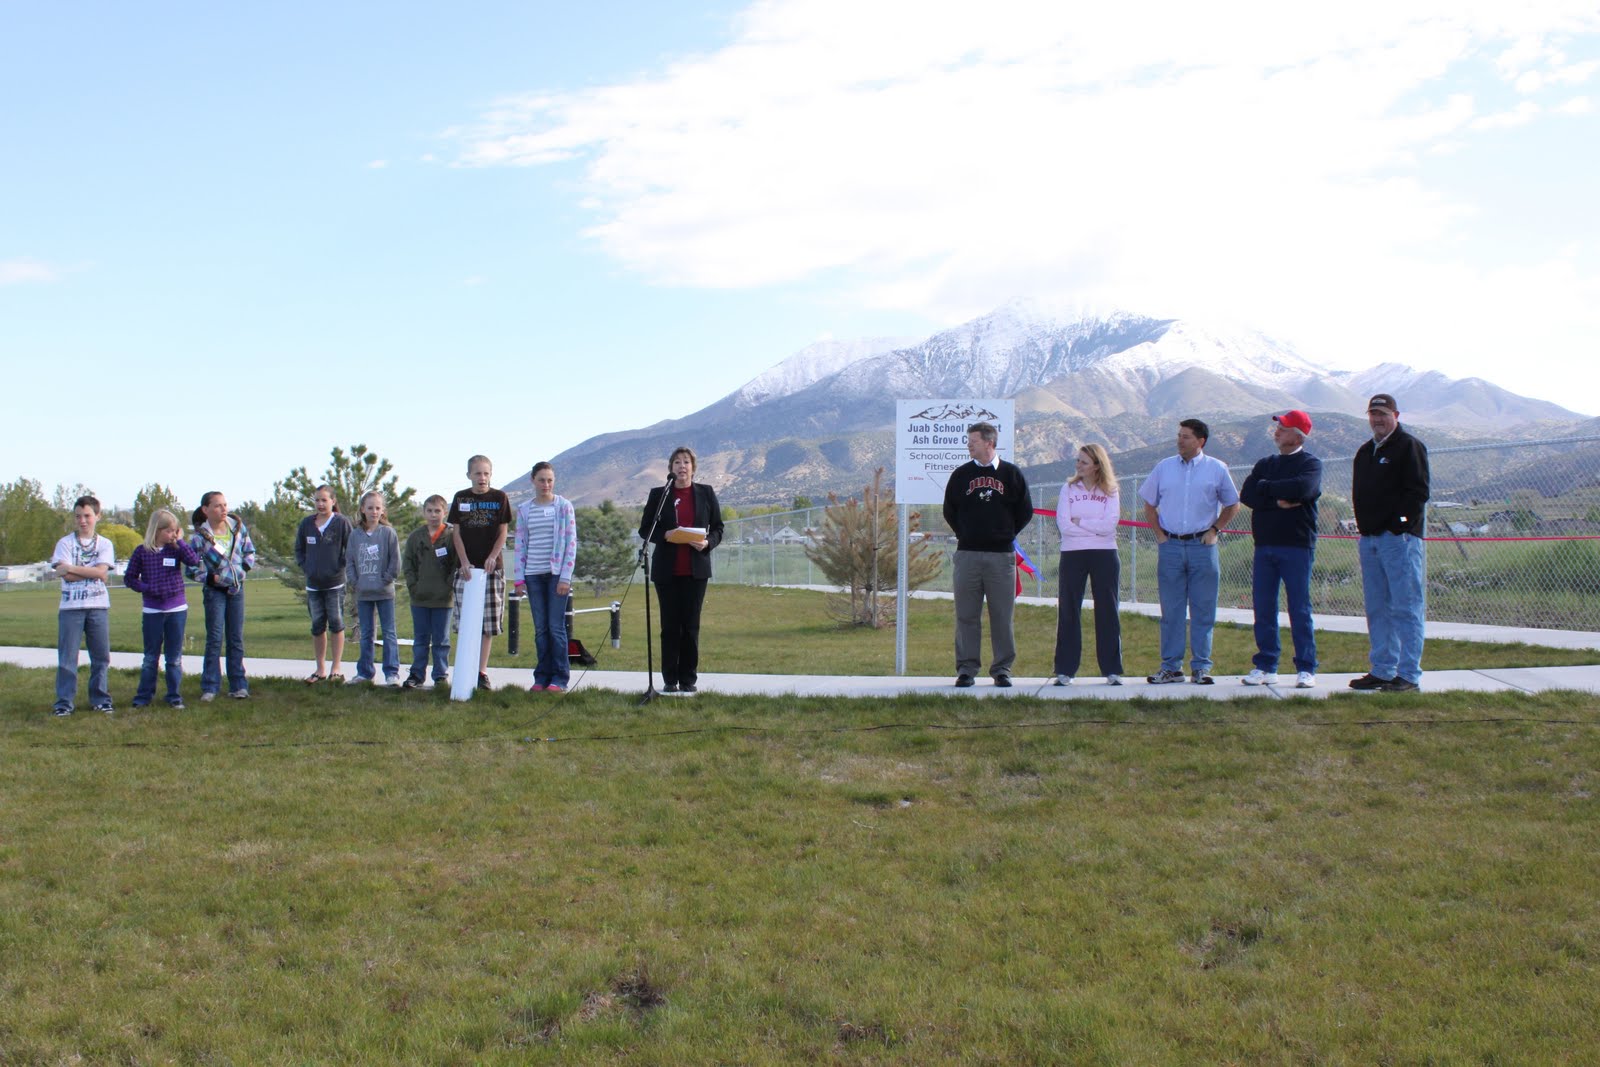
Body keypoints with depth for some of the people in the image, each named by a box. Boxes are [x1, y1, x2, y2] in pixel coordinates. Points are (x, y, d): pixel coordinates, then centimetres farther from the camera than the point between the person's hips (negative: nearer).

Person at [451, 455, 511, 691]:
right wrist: (464, 561, -6)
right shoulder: (460, 498, 6)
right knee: (465, 622, 0)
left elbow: (503, 532, 3)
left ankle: (482, 671, 7)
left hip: (492, 567, -1)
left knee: (489, 622, 0)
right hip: (465, 566, 1)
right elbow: (456, 532, 6)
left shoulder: (500, 498, 3)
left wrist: (492, 556, -11)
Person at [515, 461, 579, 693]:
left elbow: (571, 542, -3)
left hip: (556, 574, -3)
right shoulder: (524, 510, 9)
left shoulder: (564, 506, 0)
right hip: (533, 575, 3)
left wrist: (565, 577, -9)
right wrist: (520, 577, 4)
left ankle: (559, 678, 1)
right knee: (540, 629, 6)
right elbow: (521, 544, 11)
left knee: (556, 626, -5)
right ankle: (542, 676, 11)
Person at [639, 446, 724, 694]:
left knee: (691, 625, 2)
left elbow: (718, 528, 9)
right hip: (667, 569, -1)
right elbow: (644, 529, 5)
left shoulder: (706, 493, 7)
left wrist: (708, 543, -11)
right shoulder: (658, 494, 4)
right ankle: (670, 680, 8)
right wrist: (665, 536, -14)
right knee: (670, 625, 2)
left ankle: (689, 678, 10)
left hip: (696, 569, 1)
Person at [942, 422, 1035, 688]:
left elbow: (1025, 511, 10)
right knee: (966, 615, 1)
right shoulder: (960, 474, 8)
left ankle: (1002, 669, 10)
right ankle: (966, 668, 8)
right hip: (967, 555, 1)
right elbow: (949, 511, 15)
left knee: (1002, 615, 2)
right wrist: (966, 535, 10)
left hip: (1002, 555, -1)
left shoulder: (1011, 473, 5)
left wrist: (1006, 534, 7)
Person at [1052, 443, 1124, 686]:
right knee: (1068, 611, 0)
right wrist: (1095, 528, -10)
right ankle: (1065, 670, 5)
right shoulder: (1068, 489, 6)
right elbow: (1064, 524, -7)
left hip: (1105, 556, 0)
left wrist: (1079, 521, -7)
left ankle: (1112, 670, 10)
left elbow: (1109, 525, -10)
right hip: (1072, 555, 1)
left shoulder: (1110, 492, 5)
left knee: (1107, 611, 3)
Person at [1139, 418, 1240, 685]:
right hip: (1170, 546, 1)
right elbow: (1149, 505, 15)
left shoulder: (1217, 469, 3)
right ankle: (1171, 667, 9)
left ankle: (1201, 667, 9)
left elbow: (1232, 505, 12)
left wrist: (1214, 530, 2)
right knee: (1171, 610, 3)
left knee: (1203, 610, 2)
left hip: (1202, 546, -1)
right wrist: (1159, 534, 5)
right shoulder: (1164, 467, 7)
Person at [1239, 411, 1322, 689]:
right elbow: (1246, 495, 2)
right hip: (1264, 545, 5)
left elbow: (1302, 488, -21)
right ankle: (1265, 666, 13)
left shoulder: (1311, 464, 1)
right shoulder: (1265, 464, 17)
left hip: (1297, 545, -5)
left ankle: (1306, 669, 5)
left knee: (1300, 609, -2)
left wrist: (1266, 487, -7)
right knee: (1263, 609, 5)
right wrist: (1278, 500, -13)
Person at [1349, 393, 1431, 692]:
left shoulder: (1410, 447, -3)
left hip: (1400, 538, -8)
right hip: (1369, 539, 8)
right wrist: (1363, 525, 10)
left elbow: (1418, 492, -11)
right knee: (1377, 609, 10)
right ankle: (1382, 671, 16)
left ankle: (1409, 675, -4)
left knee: (1406, 608, -6)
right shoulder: (1364, 452, 20)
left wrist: (1399, 522, -16)